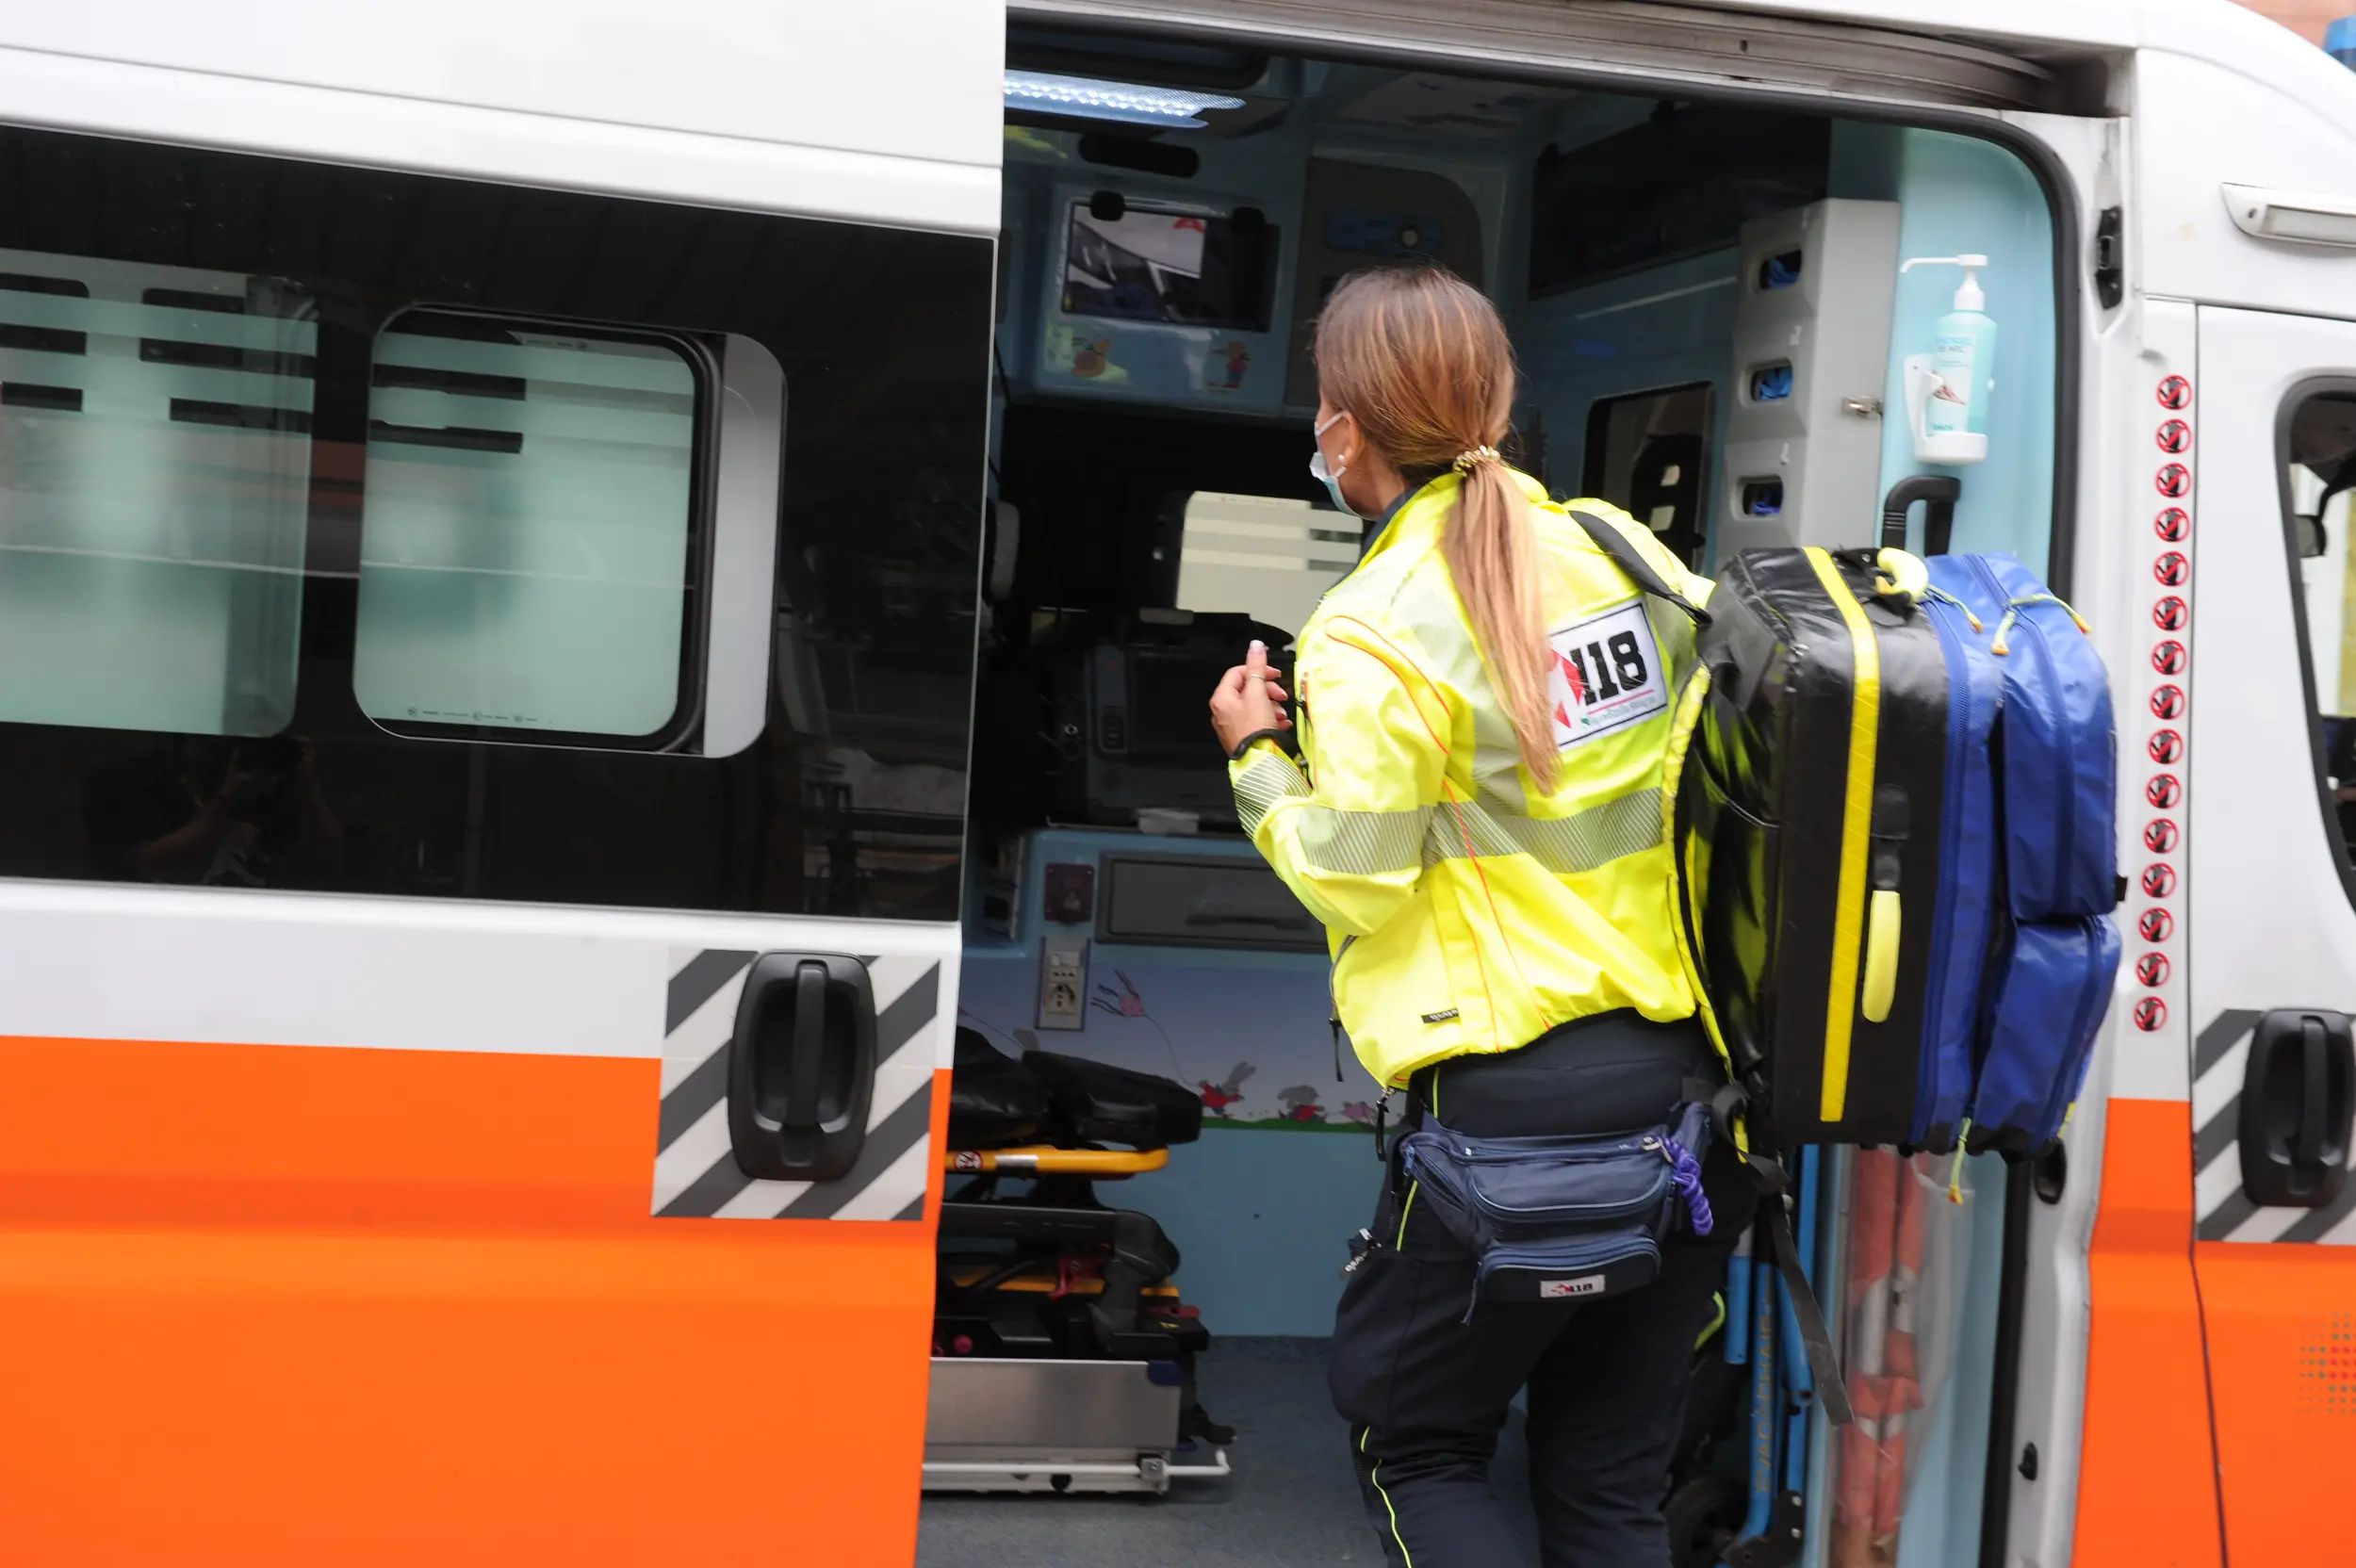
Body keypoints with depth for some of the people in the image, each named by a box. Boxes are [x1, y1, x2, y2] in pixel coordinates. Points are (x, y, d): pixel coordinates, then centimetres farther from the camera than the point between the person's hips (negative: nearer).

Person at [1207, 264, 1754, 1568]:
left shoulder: (1372, 637, -12)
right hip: (1695, 1072, 6)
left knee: (1411, 1436, 14)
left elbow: (1355, 878, -11)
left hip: (1521, 1103, -6)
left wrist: (1258, 761, 4)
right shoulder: (1623, 552, 6)